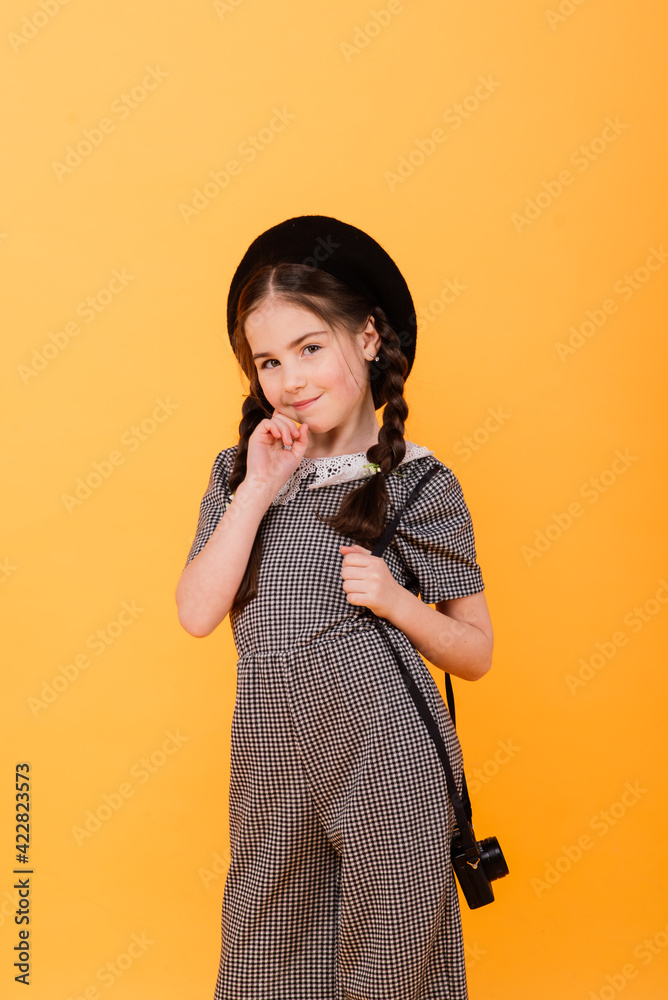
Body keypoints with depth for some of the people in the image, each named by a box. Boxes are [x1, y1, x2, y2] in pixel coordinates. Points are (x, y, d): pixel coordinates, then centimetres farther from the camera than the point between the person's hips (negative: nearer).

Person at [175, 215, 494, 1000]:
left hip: (387, 752, -3)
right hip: (272, 753, 3)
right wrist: (259, 491, -10)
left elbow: (475, 654, 3)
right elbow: (197, 614, -6)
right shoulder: (240, 471, 7)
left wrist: (395, 599, -15)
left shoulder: (419, 483, -3)